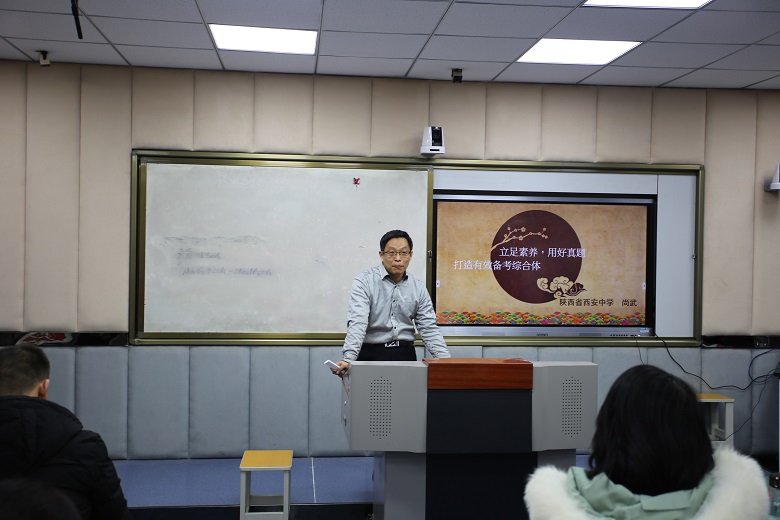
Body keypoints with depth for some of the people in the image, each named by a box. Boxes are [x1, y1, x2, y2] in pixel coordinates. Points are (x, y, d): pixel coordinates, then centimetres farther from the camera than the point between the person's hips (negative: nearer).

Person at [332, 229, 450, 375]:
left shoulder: (418, 287, 8)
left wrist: (447, 362, -4)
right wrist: (348, 359, -29)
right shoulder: (364, 281, -5)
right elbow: (357, 322, -16)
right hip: (371, 354, -3)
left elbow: (428, 328, 8)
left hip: (405, 354, 3)